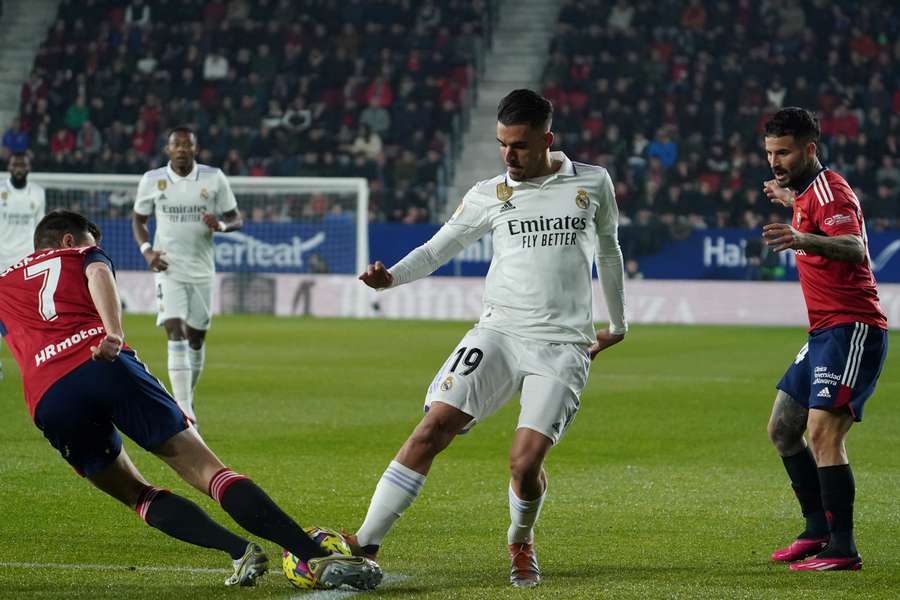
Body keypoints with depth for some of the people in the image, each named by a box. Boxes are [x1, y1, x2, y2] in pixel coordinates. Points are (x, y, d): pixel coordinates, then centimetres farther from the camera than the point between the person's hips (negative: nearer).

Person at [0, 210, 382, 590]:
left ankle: (239, 552, -6)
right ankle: (320, 558, -17)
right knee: (207, 470, -3)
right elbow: (99, 276, 4)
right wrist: (114, 333, -13)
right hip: (108, 368, -2)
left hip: (49, 400, 2)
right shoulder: (81, 255, 25)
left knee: (134, 493, 18)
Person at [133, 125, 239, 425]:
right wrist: (146, 250, -6)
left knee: (196, 337, 11)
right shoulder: (151, 180, -1)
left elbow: (236, 218, 4)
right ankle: (184, 412, -22)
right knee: (175, 332, -17)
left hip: (202, 269, 2)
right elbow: (139, 220, 12)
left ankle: (187, 398, 32)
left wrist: (221, 224, -19)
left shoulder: (214, 178, -1)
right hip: (168, 268, -2)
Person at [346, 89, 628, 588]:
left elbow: (608, 250, 21)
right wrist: (391, 276, -12)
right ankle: (366, 543, -17)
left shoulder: (593, 184, 6)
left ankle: (521, 544, 17)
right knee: (434, 425, -18)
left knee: (526, 461, -16)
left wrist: (617, 324, 31)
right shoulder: (489, 196, 7)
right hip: (499, 330, 1)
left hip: (562, 346, -1)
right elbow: (437, 248, 8)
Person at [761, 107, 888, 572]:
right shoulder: (809, 192, 16)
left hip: (852, 329, -11)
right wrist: (791, 201, 43)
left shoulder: (827, 189, -14)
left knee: (822, 433, -20)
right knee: (782, 429, 15)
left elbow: (853, 247, -33)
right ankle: (818, 531, 22)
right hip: (824, 333, 11)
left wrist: (804, 240, -50)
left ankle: (843, 550, -20)